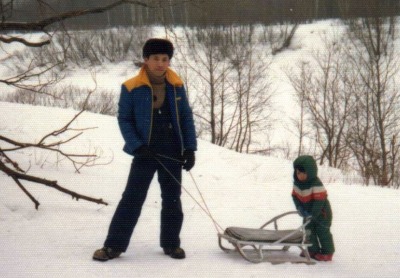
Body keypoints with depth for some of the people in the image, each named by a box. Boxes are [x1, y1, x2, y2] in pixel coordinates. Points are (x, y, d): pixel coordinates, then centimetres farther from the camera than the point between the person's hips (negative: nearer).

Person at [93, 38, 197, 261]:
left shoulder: (176, 86, 1)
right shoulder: (132, 88, -9)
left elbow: (187, 118, 7)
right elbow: (124, 119, -3)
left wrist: (190, 148, 0)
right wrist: (137, 146, -13)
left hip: (173, 153, 3)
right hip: (145, 153, -3)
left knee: (172, 199, 12)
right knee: (132, 199, -2)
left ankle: (171, 243, 25)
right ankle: (114, 245, 5)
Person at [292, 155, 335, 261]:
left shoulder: (316, 184, -28)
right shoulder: (297, 183, -4)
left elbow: (320, 200, -30)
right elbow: (295, 196, 2)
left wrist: (313, 214, -31)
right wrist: (300, 209, -14)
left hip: (321, 212, -7)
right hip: (308, 212, 7)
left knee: (323, 232, 0)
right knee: (309, 231, 11)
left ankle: (327, 252, 9)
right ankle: (313, 250, 23)